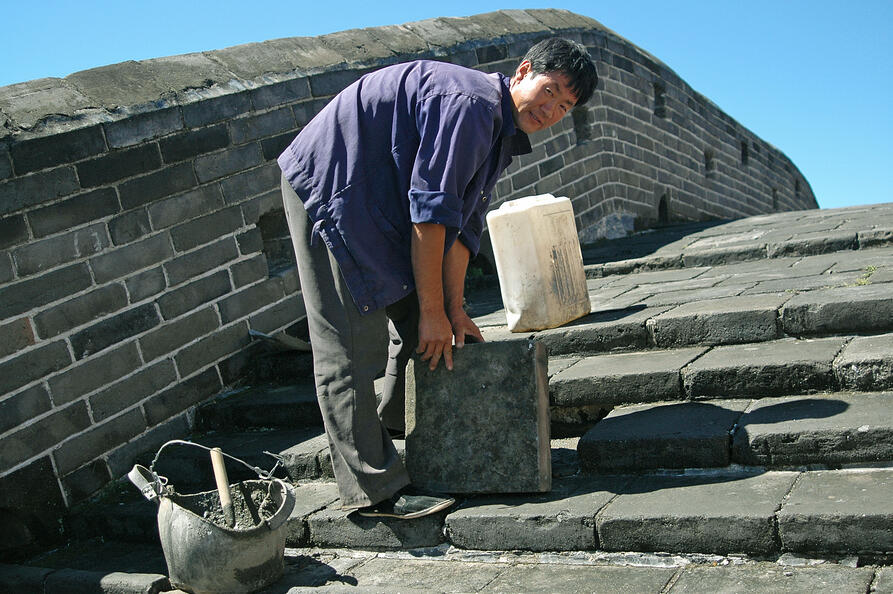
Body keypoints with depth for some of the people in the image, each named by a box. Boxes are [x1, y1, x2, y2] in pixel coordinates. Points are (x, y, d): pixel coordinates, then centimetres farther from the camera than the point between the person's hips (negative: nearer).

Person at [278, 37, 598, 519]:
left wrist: (454, 311, 6)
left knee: (415, 316, 17)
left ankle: (395, 422, 36)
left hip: (375, 201, 11)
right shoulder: (470, 104, -21)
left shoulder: (498, 135, 11)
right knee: (350, 345, -10)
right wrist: (435, 311, -18)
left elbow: (461, 224, 11)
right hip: (327, 186, -11)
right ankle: (372, 489, -5)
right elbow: (429, 212, -24)